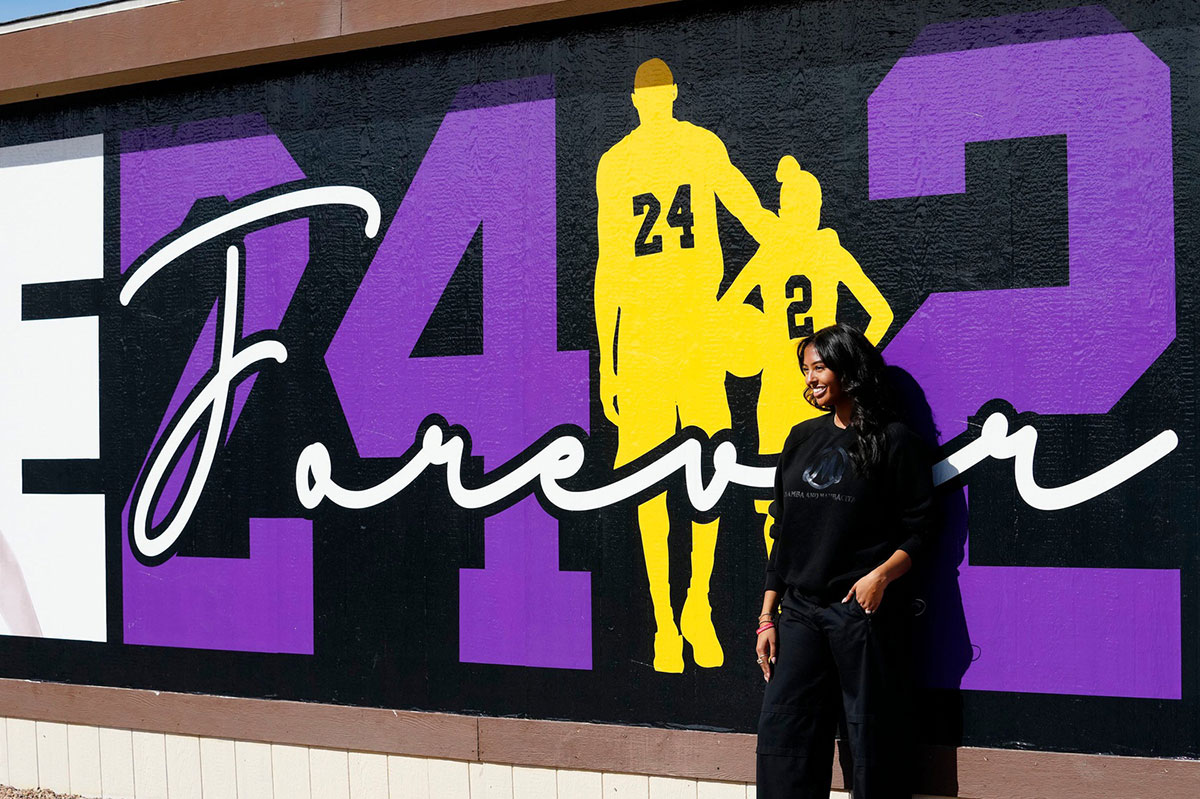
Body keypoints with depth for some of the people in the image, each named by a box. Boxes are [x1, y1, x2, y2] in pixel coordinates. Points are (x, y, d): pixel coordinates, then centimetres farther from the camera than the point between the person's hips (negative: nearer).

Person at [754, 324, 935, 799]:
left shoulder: (894, 441, -2)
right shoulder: (803, 439, 14)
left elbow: (919, 531, -3)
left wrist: (882, 574, -21)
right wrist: (768, 616, 12)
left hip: (865, 611, -5)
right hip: (802, 612, 5)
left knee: (872, 740, -1)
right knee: (780, 733, 1)